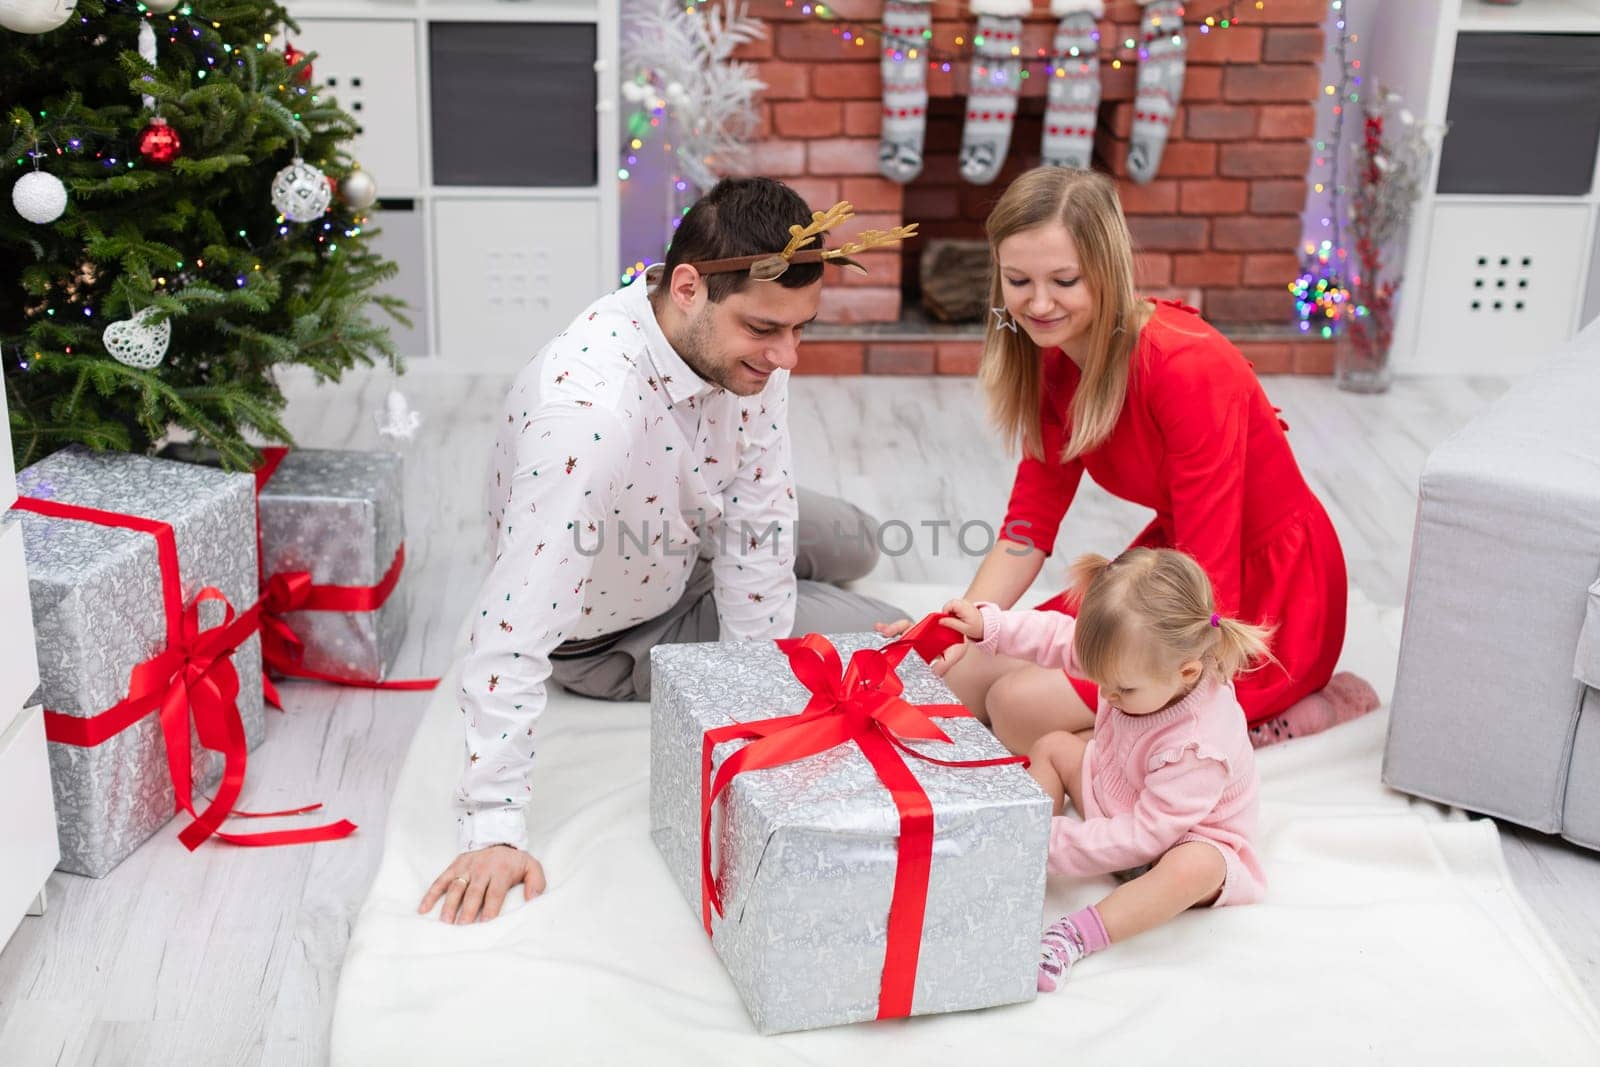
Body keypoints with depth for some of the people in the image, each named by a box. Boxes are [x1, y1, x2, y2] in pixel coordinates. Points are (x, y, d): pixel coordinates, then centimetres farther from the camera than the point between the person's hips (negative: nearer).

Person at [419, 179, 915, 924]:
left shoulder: (742, 337, -24)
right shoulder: (588, 412, -47)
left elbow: (758, 516, -20)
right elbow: (511, 637, -46)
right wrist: (493, 832, -45)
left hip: (686, 542, 6)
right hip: (609, 633, -6)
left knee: (853, 545, 20)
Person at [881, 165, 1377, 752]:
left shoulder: (1187, 367, -27)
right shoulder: (1052, 359, -3)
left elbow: (1211, 579, -27)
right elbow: (1031, 516, -1)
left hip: (1264, 597, -8)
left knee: (1022, 707, -22)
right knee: (965, 675, -5)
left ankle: (1268, 716, -5)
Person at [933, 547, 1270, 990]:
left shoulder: (1199, 746, -40)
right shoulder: (1141, 662, -22)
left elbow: (1144, 836, -36)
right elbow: (1061, 637, -5)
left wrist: (1056, 842, -35)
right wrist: (987, 625, -15)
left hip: (1183, 840, -8)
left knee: (1195, 870, -41)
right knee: (1052, 745, 3)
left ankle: (1076, 935, -38)